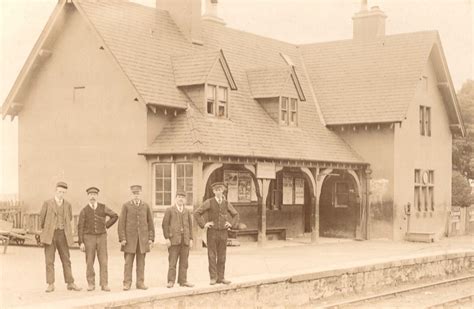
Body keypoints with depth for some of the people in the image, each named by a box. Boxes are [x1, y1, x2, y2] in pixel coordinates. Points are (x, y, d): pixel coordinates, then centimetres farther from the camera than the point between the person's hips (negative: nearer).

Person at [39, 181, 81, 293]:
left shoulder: (68, 205, 5)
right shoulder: (47, 203, -2)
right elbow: (42, 217, 9)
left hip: (62, 235, 2)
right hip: (50, 235, -2)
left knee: (66, 259, 4)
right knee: (49, 260, -3)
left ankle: (70, 283, 9)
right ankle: (50, 285, 0)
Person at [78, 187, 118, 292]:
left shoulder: (103, 207, 2)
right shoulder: (84, 211, -2)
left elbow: (115, 216, 12)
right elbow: (80, 227, -3)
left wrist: (106, 226, 5)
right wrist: (81, 243, -9)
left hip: (101, 237, 1)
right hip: (89, 238, -1)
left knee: (103, 262, -4)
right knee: (90, 262, 0)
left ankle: (104, 285, 0)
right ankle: (91, 284, 10)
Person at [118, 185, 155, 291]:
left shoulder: (146, 206, 7)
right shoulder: (126, 206, 1)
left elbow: (150, 223, 8)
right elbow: (121, 223, -2)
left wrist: (151, 238, 2)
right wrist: (122, 238, -9)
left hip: (143, 238, 2)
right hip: (130, 238, -2)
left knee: (141, 261, 4)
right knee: (128, 261, -3)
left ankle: (140, 282, 8)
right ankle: (127, 283, 0)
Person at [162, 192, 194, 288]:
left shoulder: (187, 212, 15)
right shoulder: (169, 210, 4)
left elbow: (190, 226, 15)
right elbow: (165, 224, 0)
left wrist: (191, 239, 7)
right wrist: (167, 238, -8)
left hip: (185, 240, 3)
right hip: (174, 239, -3)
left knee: (184, 262, 3)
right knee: (172, 261, -5)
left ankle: (183, 280, 7)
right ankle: (171, 281, -3)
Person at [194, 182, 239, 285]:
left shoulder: (226, 204, 5)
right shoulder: (209, 202, -5)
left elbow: (236, 215, 20)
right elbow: (197, 213, -5)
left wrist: (231, 224, 6)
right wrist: (203, 224, -10)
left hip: (223, 232, 3)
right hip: (212, 232, -3)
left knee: (222, 256, 5)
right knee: (212, 256, -3)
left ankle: (221, 277, 11)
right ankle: (213, 278, 0)